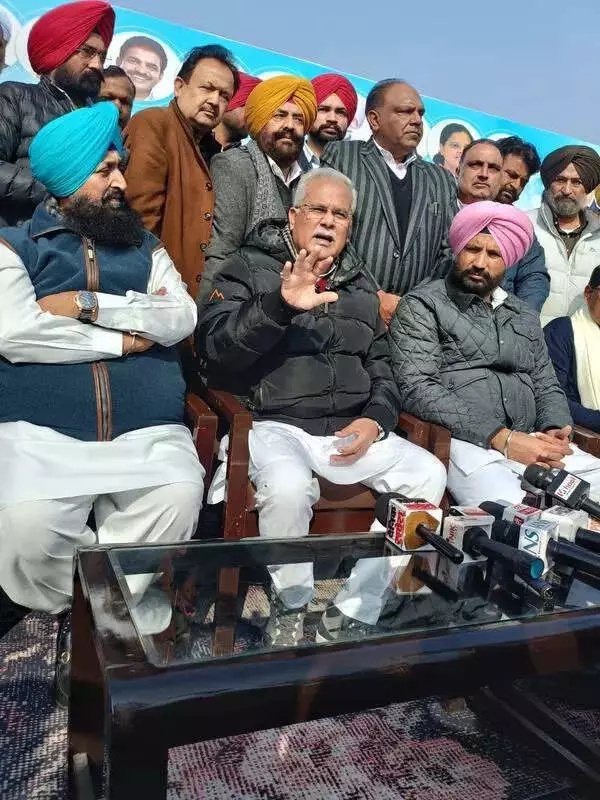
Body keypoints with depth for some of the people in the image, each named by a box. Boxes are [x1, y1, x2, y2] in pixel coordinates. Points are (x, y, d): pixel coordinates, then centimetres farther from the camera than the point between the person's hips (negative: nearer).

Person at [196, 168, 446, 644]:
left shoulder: (360, 286, 19)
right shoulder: (252, 268, 4)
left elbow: (381, 365, 20)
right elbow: (214, 347, -11)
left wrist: (376, 418, 0)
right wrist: (281, 305, -26)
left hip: (351, 429, 6)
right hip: (275, 423, -5)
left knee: (430, 475, -11)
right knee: (289, 487, -35)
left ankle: (352, 616, -1)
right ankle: (290, 611, -3)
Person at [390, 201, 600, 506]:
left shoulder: (525, 315, 23)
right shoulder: (422, 305, 3)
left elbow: (547, 386, 24)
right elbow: (416, 388, -10)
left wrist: (555, 430, -1)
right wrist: (502, 438, -15)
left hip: (530, 443, 6)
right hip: (466, 443, -6)